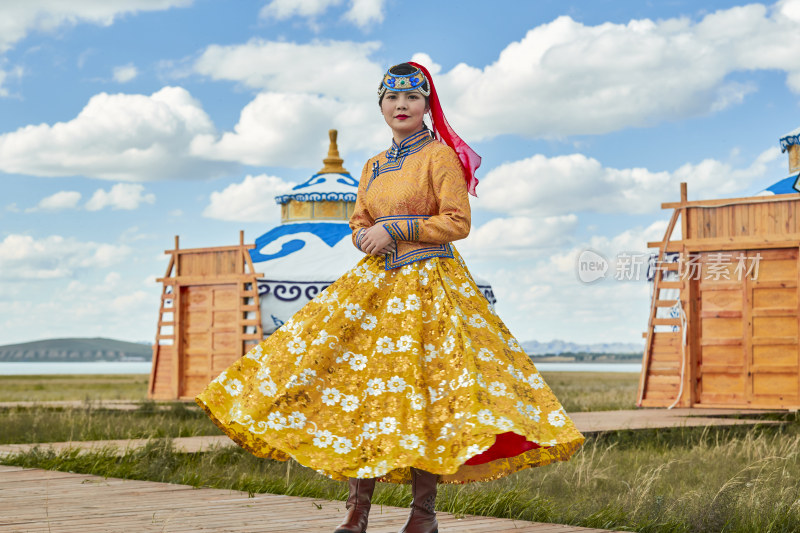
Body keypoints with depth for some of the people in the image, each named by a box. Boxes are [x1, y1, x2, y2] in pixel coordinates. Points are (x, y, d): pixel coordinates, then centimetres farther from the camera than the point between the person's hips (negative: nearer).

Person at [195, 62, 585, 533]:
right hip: (375, 283, 6)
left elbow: (457, 222, -8)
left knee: (420, 393, -10)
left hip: (429, 284, -6)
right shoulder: (374, 167, 18)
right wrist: (367, 238, 0)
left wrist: (394, 230, -11)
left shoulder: (440, 155, -1)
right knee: (355, 384, -3)